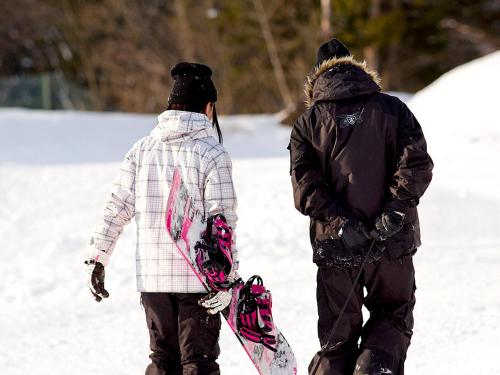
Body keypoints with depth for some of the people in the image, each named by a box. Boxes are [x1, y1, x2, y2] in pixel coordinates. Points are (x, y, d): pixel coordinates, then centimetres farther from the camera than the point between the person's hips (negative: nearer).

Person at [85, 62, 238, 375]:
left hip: (152, 276, 4)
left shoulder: (142, 149, 5)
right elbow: (222, 221, -12)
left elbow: (117, 208, 6)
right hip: (198, 277, -4)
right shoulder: (212, 154, -8)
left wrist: (98, 257, 13)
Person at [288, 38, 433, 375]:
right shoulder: (392, 109, 4)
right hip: (393, 245, 0)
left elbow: (306, 186, -9)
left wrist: (342, 221, -13)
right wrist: (395, 209, -14)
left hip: (335, 245, 0)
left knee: (337, 335, 11)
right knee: (394, 318, 16)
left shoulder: (308, 123, 4)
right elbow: (417, 164, -10)